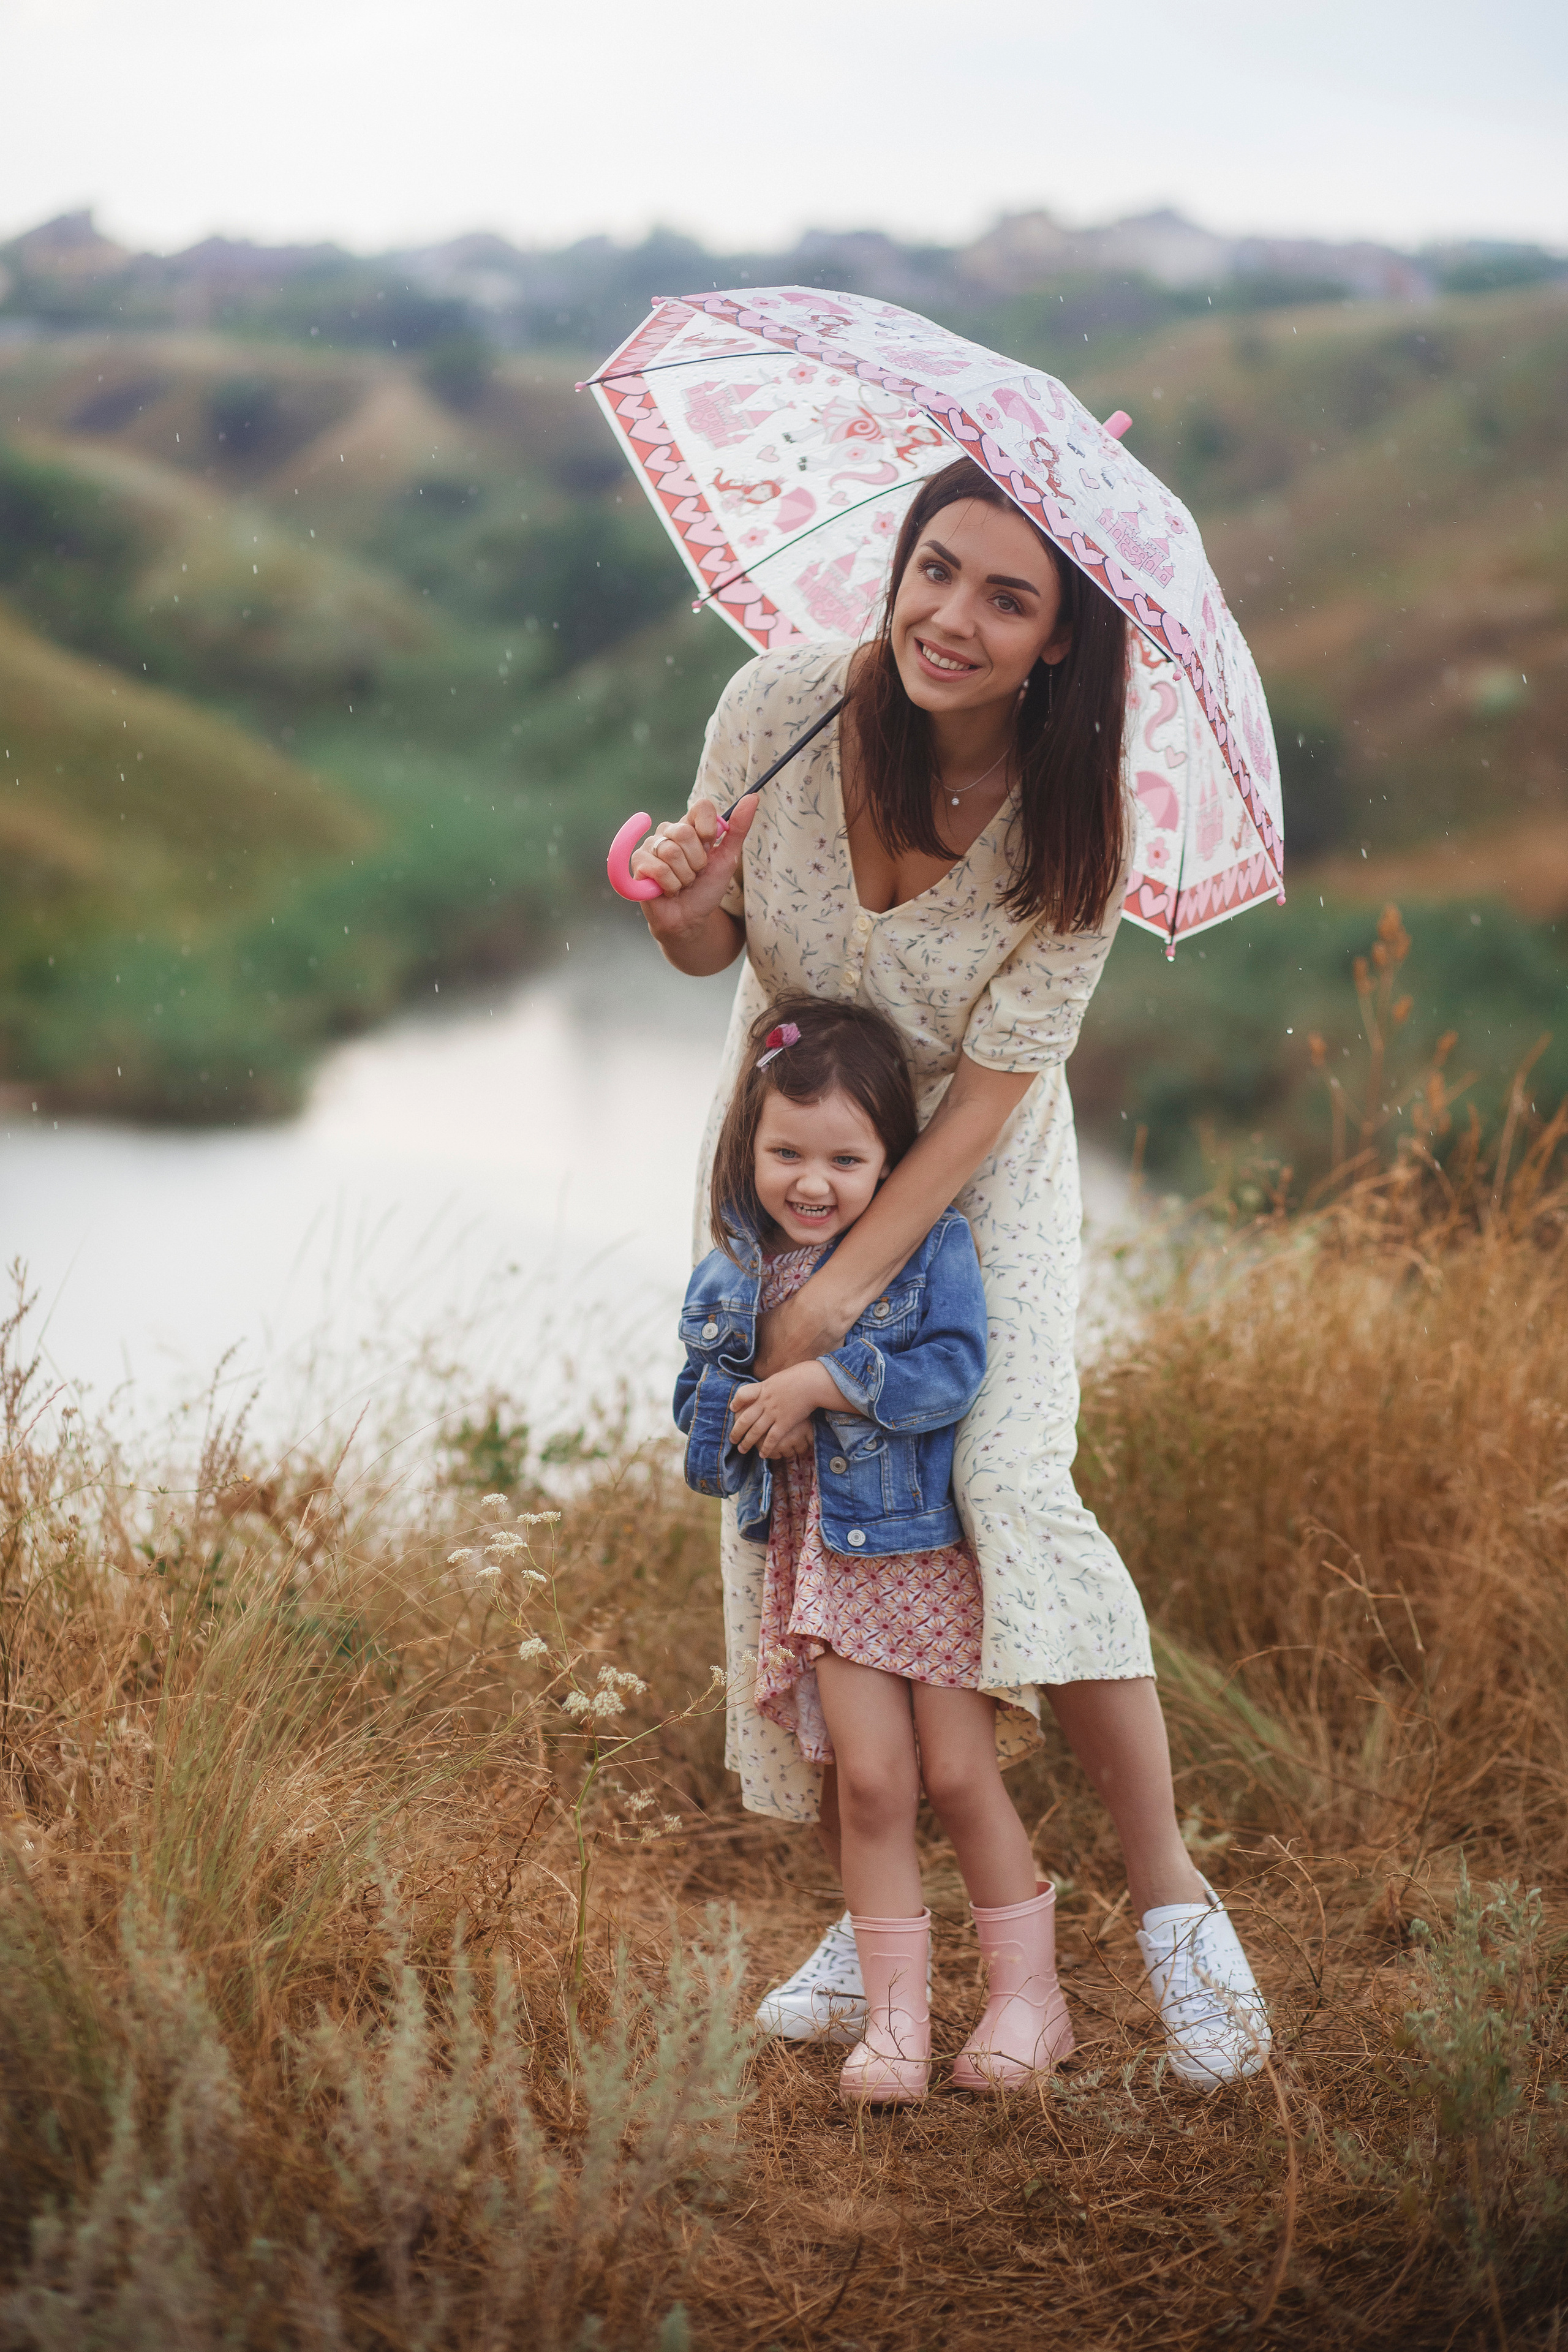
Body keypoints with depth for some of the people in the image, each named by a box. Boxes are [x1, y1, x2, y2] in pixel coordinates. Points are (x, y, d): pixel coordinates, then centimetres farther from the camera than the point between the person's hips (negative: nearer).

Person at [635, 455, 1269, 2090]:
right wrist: (685, 911, -27)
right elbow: (715, 949, -3)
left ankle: (1169, 1893, -8)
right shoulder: (780, 707, -17)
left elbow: (994, 1083, -20)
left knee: (1013, 1486, -20)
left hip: (973, 1183, -3)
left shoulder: (1074, 824, -22)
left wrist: (852, 1280, -23)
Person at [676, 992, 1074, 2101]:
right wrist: (754, 1426, -12)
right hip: (824, 1555, 3)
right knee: (871, 1782, -1)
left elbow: (954, 1372, -20)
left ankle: (1029, 1995, 17)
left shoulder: (933, 1248, -8)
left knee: (960, 1775, 1)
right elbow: (701, 1421, 9)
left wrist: (824, 1380, -23)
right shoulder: (730, 1281, 4)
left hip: (933, 1545, -3)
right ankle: (898, 2013, 10)